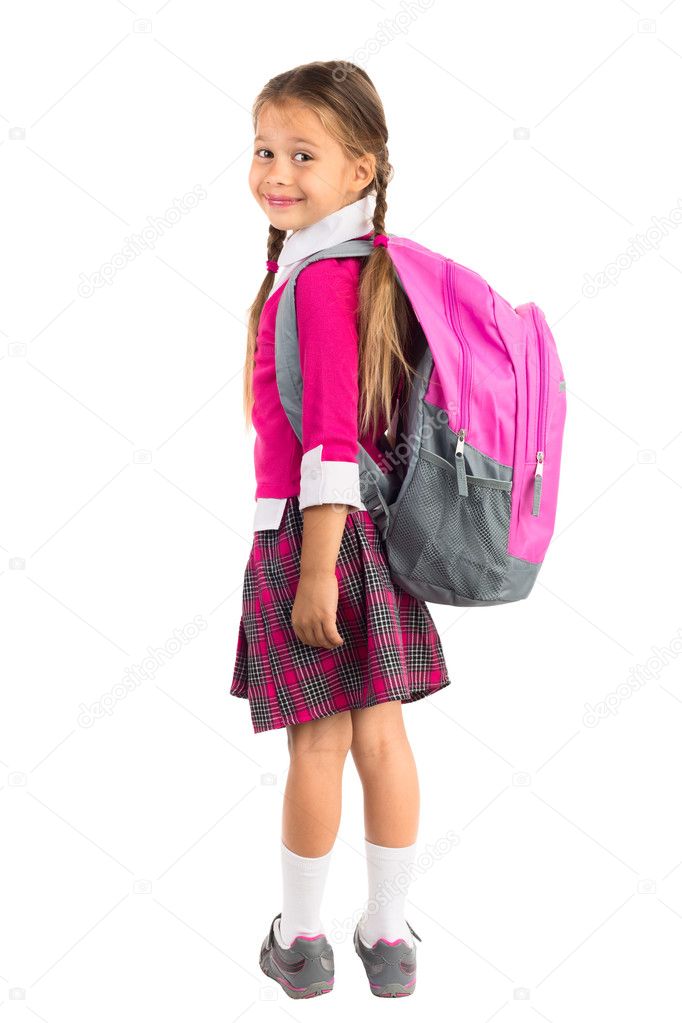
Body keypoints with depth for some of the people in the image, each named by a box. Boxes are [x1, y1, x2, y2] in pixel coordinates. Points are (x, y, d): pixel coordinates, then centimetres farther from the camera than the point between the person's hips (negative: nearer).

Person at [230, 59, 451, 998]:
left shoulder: (317, 279, -17)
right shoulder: (374, 264, 10)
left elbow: (332, 441, -21)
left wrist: (316, 569, -19)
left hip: (311, 530, -8)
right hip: (375, 533, 8)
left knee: (317, 745, 4)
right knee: (382, 736, 11)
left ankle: (301, 940, 21)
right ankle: (390, 938, 23)